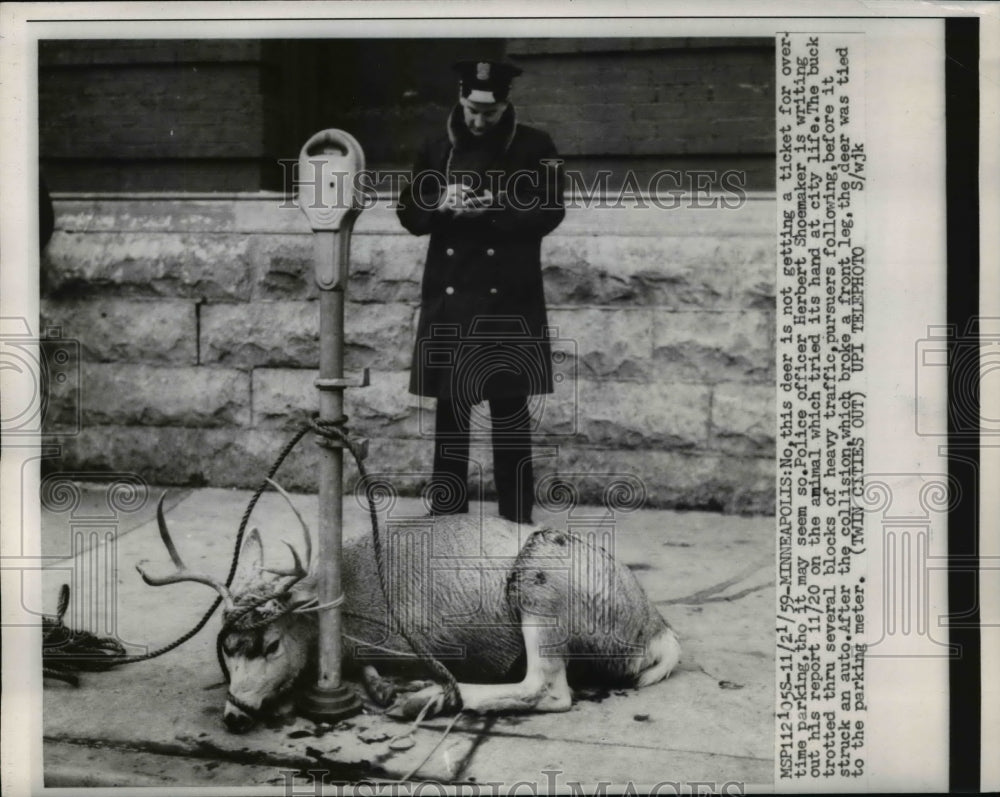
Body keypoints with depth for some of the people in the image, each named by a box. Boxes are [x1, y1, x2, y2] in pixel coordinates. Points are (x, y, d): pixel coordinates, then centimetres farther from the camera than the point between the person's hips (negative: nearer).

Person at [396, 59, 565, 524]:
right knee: (449, 401, 6)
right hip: (449, 295, 3)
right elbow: (409, 213, 10)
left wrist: (494, 208, -18)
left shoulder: (534, 148, 3)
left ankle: (516, 516, 8)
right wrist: (440, 204, -12)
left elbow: (548, 213, -4)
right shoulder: (437, 149, 11)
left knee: (510, 405, -1)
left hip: (509, 298, -3)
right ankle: (446, 509, 17)